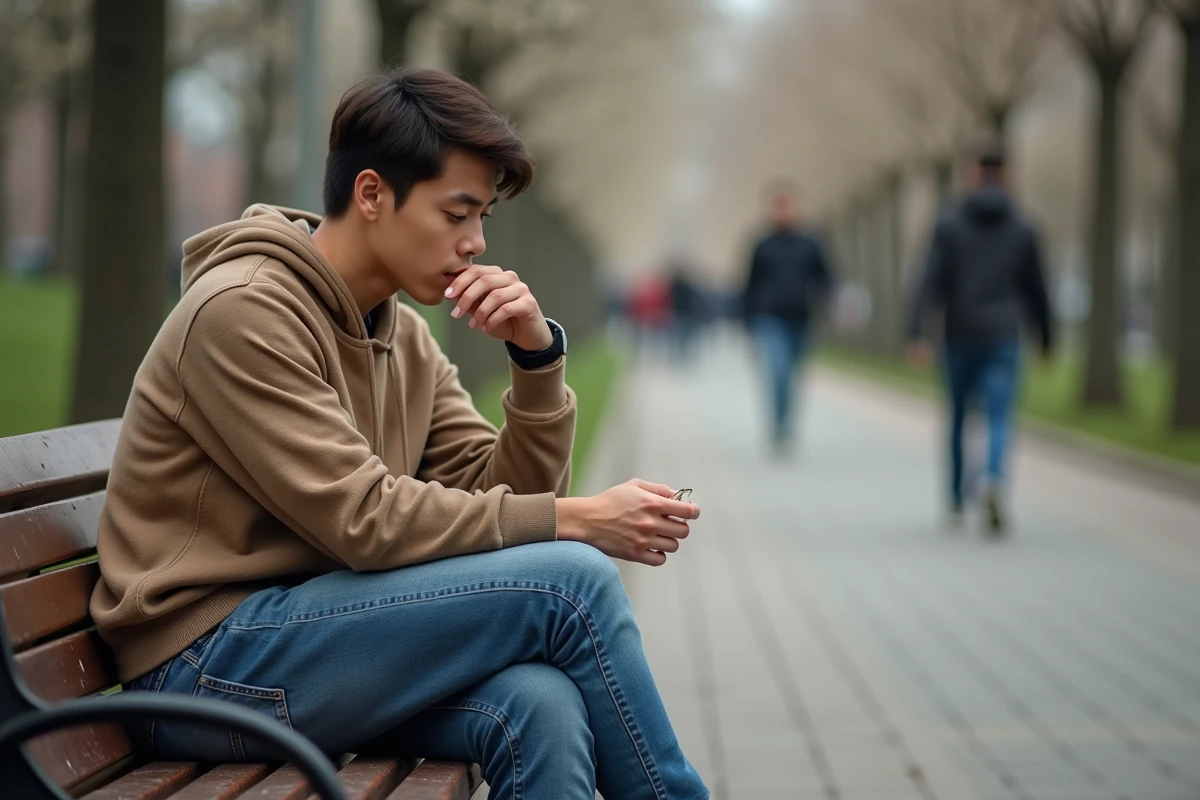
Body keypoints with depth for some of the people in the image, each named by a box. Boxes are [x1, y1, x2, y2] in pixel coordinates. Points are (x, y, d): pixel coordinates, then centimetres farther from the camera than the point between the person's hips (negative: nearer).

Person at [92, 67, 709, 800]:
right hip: (208, 664, -7)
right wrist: (575, 521, -18)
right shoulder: (241, 311, -15)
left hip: (318, 641, 7)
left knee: (540, 705, -27)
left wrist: (538, 354, -7)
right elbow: (362, 520, -20)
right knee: (569, 581, -19)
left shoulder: (407, 340, 12)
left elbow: (506, 497, 8)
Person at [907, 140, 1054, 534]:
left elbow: (930, 281, -10)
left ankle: (957, 501, 28)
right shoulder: (1023, 229, 2)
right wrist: (1047, 338, 20)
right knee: (999, 420, -7)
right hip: (1003, 339, -1)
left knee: (959, 417, 18)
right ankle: (994, 483, -35)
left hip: (960, 337, 1)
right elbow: (1036, 290, 7)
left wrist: (915, 334, -14)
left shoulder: (949, 223, -2)